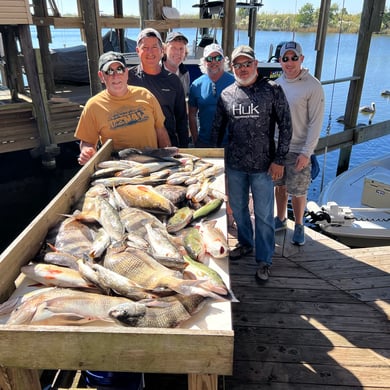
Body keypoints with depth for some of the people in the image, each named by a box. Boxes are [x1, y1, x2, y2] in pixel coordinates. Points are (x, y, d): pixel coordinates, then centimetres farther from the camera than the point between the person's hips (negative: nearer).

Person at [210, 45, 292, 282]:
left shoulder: (272, 90, -4)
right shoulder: (226, 95, 4)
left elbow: (286, 126, -5)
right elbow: (217, 128, 12)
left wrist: (279, 160, -9)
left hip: (263, 166, -3)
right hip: (234, 165, 4)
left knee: (264, 215, 5)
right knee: (238, 208, 17)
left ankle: (264, 260, 21)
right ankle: (245, 244, 40)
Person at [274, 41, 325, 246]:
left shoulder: (313, 86, -13)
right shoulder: (277, 83, 4)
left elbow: (316, 122, -13)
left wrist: (306, 152, -17)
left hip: (298, 150, -5)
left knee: (297, 192, 5)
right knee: (280, 186, 16)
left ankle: (299, 226, 25)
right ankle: (280, 219, 36)